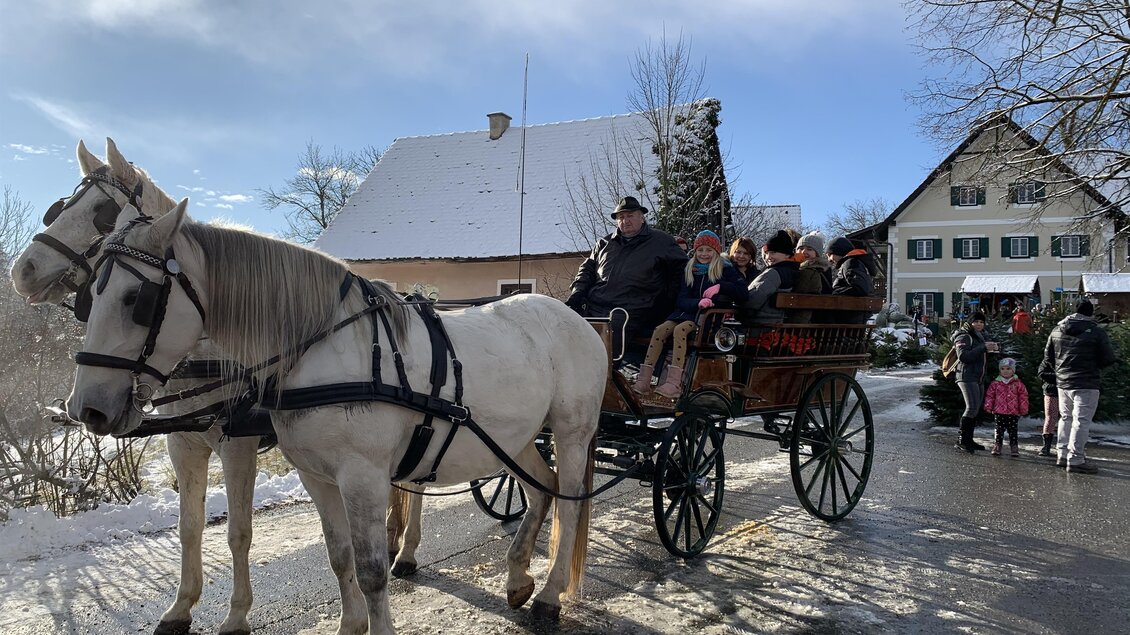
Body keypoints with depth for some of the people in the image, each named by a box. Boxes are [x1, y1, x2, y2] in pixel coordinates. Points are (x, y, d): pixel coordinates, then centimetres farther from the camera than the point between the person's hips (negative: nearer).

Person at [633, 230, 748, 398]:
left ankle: (675, 383, -40)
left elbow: (742, 292, -4)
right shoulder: (690, 270, 17)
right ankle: (644, 381, -27)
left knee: (679, 329, -32)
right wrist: (698, 302, -18)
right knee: (660, 329, -20)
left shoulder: (725, 269, 6)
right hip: (688, 311, 5)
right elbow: (681, 300, 4)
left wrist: (720, 286, -17)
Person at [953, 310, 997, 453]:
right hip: (967, 377, -9)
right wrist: (983, 348, -23)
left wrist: (990, 349, 6)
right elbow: (963, 356, -22)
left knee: (975, 409, 10)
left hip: (979, 378, 9)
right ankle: (961, 441, -14)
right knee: (972, 407, -17)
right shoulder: (964, 337, -8)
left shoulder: (980, 336, 20)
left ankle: (969, 440, 17)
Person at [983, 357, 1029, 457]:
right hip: (999, 412, 1)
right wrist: (988, 407, 2)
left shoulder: (1018, 384, 2)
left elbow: (1023, 397, 3)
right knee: (999, 430, 3)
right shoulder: (995, 383, 3)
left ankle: (1014, 448, 13)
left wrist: (1024, 410, 1)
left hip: (1013, 413, 0)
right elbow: (990, 396, 7)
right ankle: (996, 447, 9)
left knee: (1012, 431, 5)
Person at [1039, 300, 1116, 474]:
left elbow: (1048, 356, 13)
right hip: (1086, 384, -6)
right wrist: (1094, 365, 11)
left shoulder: (1057, 330, 6)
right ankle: (1075, 460, -3)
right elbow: (1108, 359, -8)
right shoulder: (1096, 332, -11)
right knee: (1081, 421, -3)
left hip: (1062, 382, 6)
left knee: (1065, 418, 18)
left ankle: (1062, 454, 22)